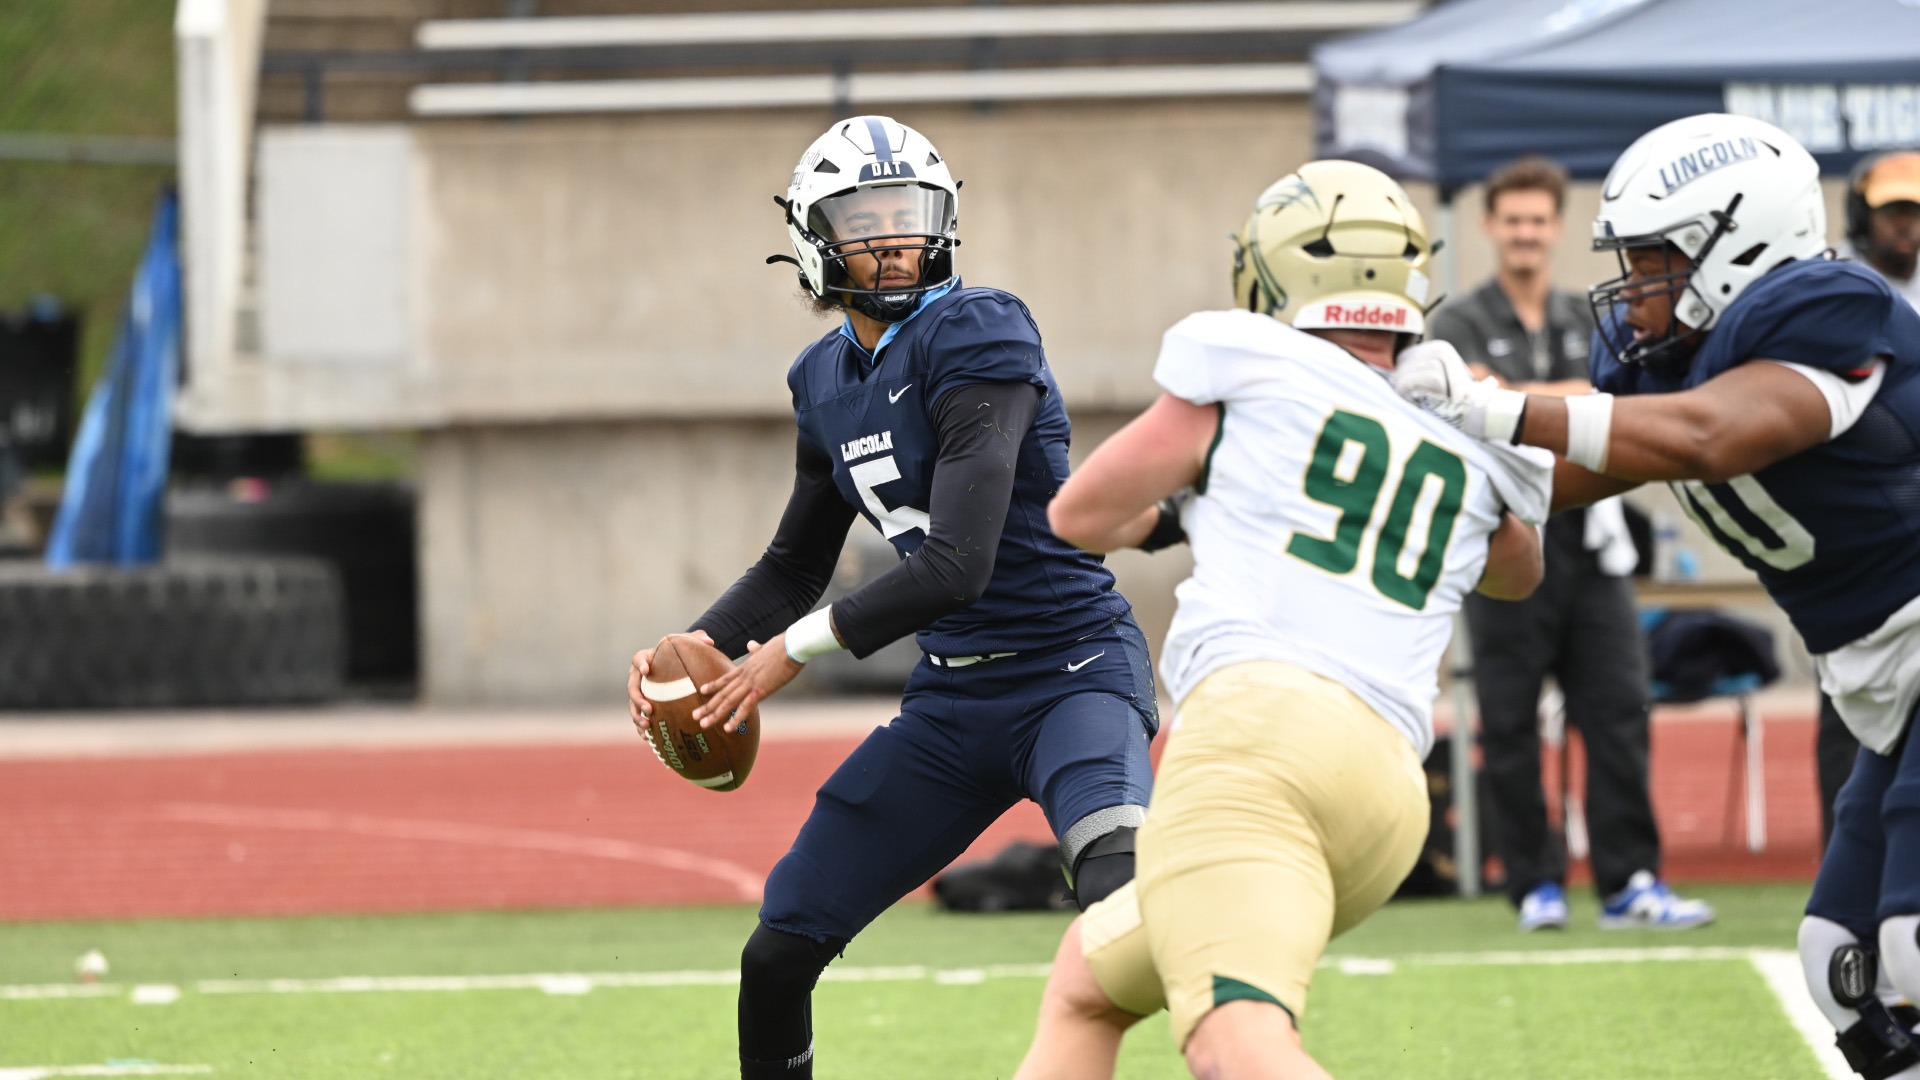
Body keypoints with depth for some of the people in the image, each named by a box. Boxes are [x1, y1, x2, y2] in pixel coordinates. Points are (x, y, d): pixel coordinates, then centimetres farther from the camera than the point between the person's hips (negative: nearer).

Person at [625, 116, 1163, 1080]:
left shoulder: (975, 338, -16)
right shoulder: (827, 381, 9)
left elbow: (956, 566, -24)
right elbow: (795, 567, 24)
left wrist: (799, 648, -14)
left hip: (1072, 671, -8)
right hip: (951, 702, 8)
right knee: (775, 959, 6)